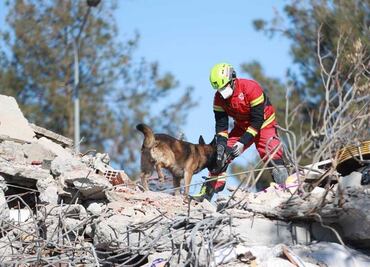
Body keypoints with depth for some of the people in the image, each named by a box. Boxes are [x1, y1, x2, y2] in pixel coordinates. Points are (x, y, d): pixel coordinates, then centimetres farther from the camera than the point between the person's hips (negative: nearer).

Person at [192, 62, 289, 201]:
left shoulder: (251, 88, -30)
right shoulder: (219, 98, -12)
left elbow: (257, 120, -27)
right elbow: (221, 124, -8)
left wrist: (243, 142, -30)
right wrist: (221, 144, -24)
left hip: (263, 126, -5)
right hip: (242, 127, 5)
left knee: (273, 158, -23)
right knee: (221, 154, -5)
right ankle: (208, 191, 1)